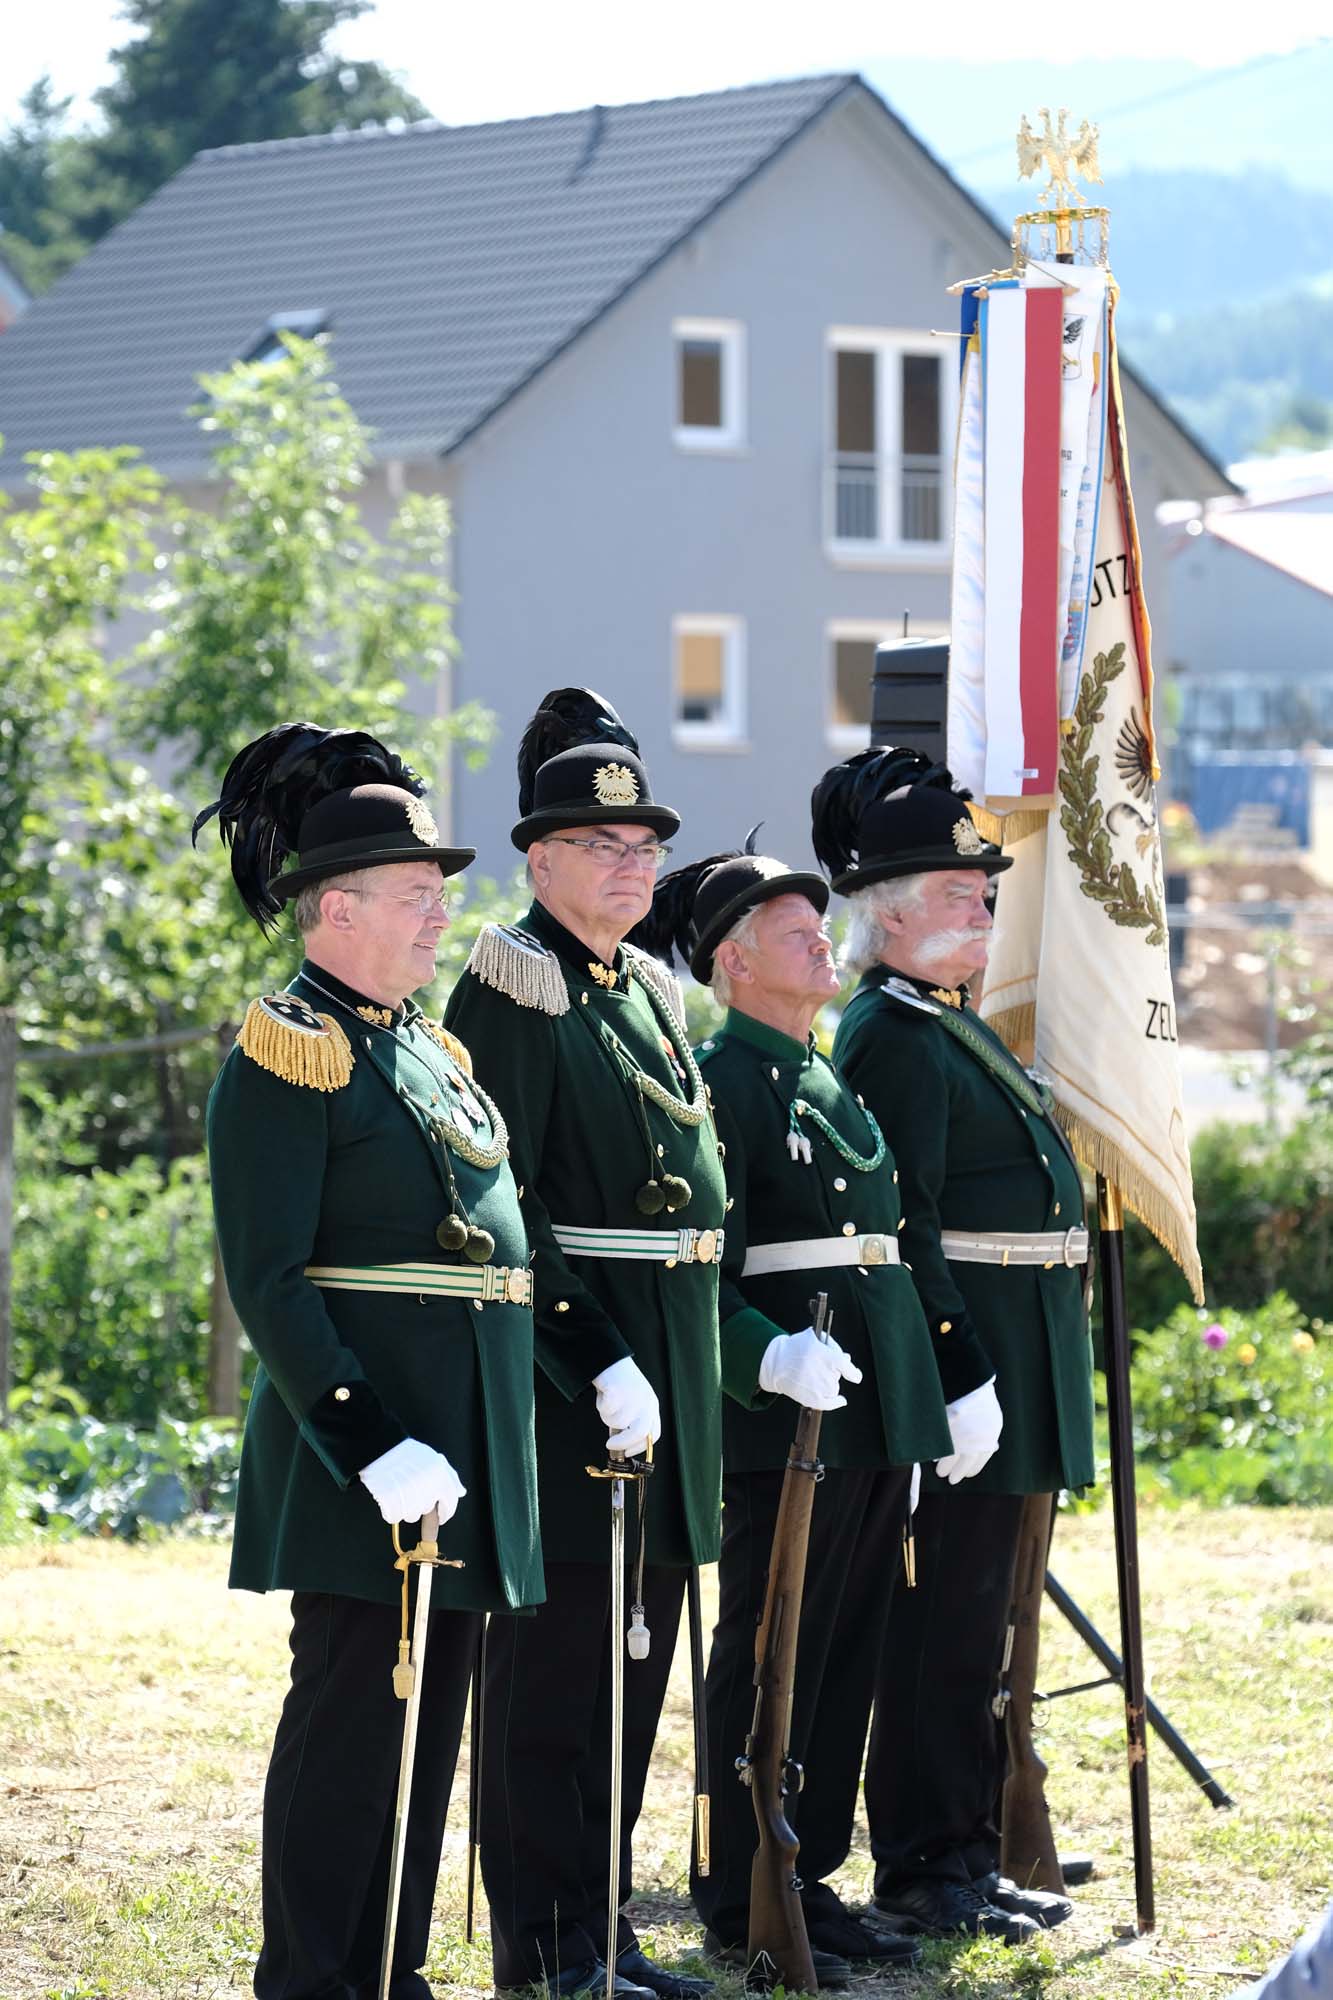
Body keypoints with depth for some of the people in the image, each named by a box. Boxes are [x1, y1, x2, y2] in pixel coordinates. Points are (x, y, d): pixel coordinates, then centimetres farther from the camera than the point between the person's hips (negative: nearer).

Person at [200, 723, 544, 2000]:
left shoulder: (428, 1049, 17)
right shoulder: (288, 1056, -10)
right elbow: (267, 1280, -16)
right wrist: (371, 1444, -23)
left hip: (466, 1437, 9)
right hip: (364, 1427, -8)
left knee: (432, 1709, 10)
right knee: (353, 1706, -6)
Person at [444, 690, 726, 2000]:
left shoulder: (650, 997, 16)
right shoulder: (513, 993, -10)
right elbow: (498, 1212, -17)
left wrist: (699, 1352, 15)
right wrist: (596, 1359, -23)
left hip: (663, 1373, 8)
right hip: (558, 1368, -8)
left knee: (633, 1658, 12)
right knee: (552, 1663, -3)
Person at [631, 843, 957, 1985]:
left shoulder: (834, 1080, 18)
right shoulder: (717, 1086, -9)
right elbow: (700, 1275, -15)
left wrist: (926, 1406, 20)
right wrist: (770, 1357, -32)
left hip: (880, 1419, 9)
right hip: (786, 1422, -8)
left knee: (848, 1661, 12)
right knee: (767, 1662, -3)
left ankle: (810, 1880, 20)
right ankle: (740, 1909, 4)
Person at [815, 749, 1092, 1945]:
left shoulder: (950, 1027, 17)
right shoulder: (895, 1038, -15)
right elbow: (903, 1229, -20)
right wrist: (961, 1378, -23)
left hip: (1002, 1363, 10)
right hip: (960, 1353, -10)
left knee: (968, 1622, 14)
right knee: (947, 1625, -5)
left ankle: (966, 1855, 21)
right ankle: (925, 1872, 1)